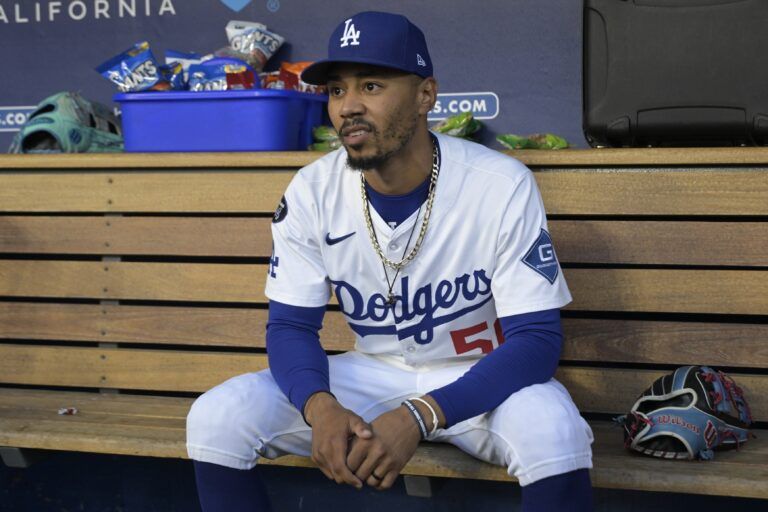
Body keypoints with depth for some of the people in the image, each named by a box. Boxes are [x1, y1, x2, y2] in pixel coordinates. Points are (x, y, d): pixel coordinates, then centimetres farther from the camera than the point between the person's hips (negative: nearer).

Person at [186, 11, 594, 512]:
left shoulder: (502, 185, -19)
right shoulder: (312, 192, -9)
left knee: (553, 431, -36)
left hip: (480, 378, -3)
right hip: (373, 375, 3)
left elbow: (537, 338, -20)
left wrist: (420, 416, -34)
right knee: (216, 419, -16)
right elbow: (291, 325, -4)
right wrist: (320, 407, -28)